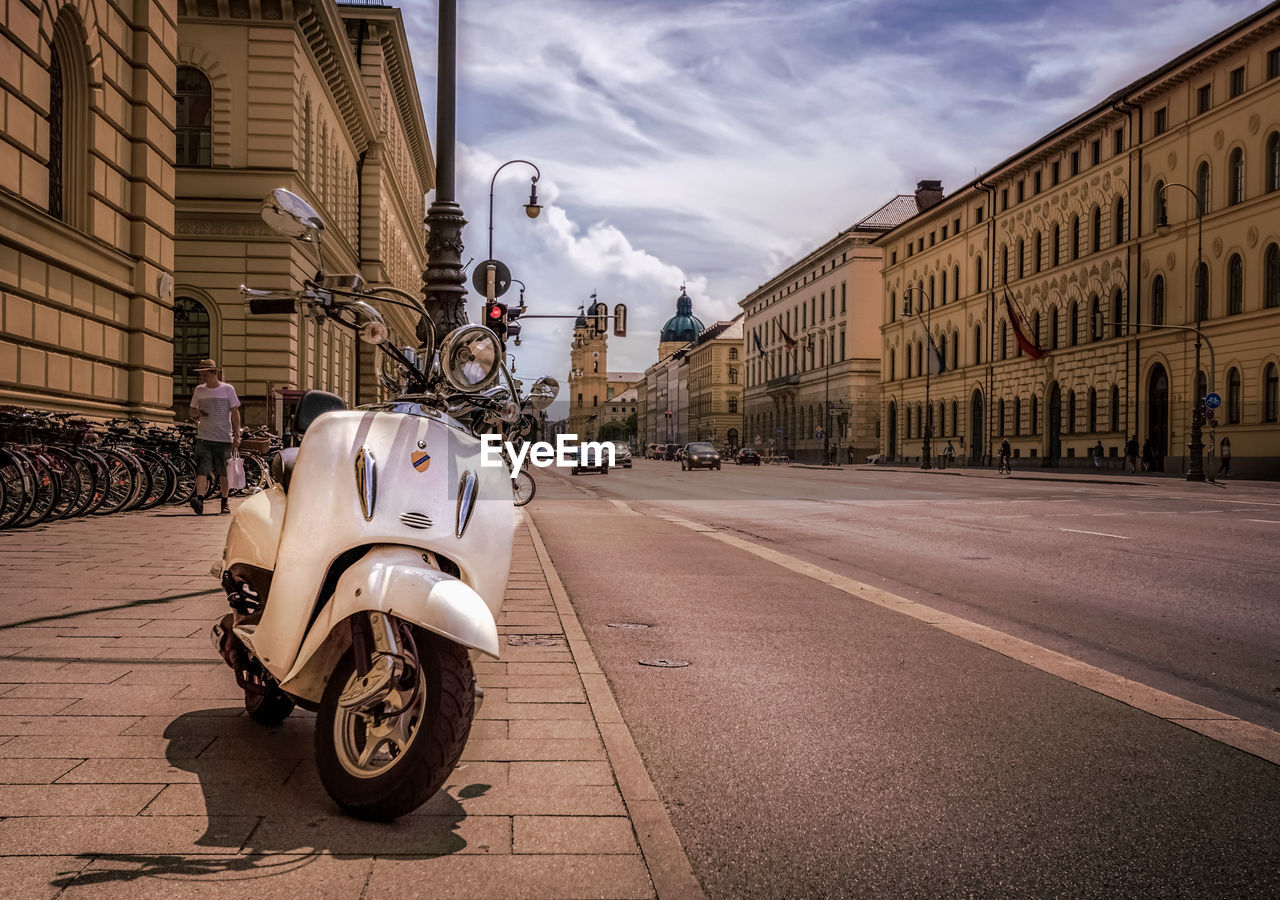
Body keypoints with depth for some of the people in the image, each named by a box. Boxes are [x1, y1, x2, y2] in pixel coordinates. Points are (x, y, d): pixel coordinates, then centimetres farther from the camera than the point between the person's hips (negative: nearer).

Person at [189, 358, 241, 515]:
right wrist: (197, 413, -6)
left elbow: (235, 413, 3)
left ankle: (225, 502, 19)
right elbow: (192, 411, 19)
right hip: (204, 438, 1)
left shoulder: (227, 389, 2)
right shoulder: (199, 390, 10)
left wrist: (237, 435, -3)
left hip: (224, 438, -1)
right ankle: (199, 500, -26)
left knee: (224, 472, 5)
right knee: (202, 468, -15)